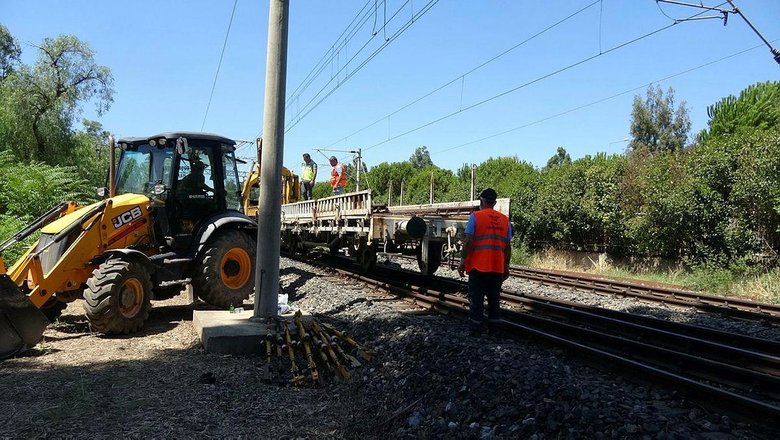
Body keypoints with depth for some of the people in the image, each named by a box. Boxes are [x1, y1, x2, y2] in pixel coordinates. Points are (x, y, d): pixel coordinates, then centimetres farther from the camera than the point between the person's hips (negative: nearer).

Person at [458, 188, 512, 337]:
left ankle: (475, 331, 5)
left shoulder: (475, 217, -6)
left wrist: (463, 261, -4)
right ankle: (494, 330, 17)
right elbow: (508, 246, 7)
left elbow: (468, 242, -11)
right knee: (494, 300, 13)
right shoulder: (505, 220, 7)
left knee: (476, 300, 3)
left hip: (478, 266, -4)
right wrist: (506, 266, 15)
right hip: (497, 268, 4)